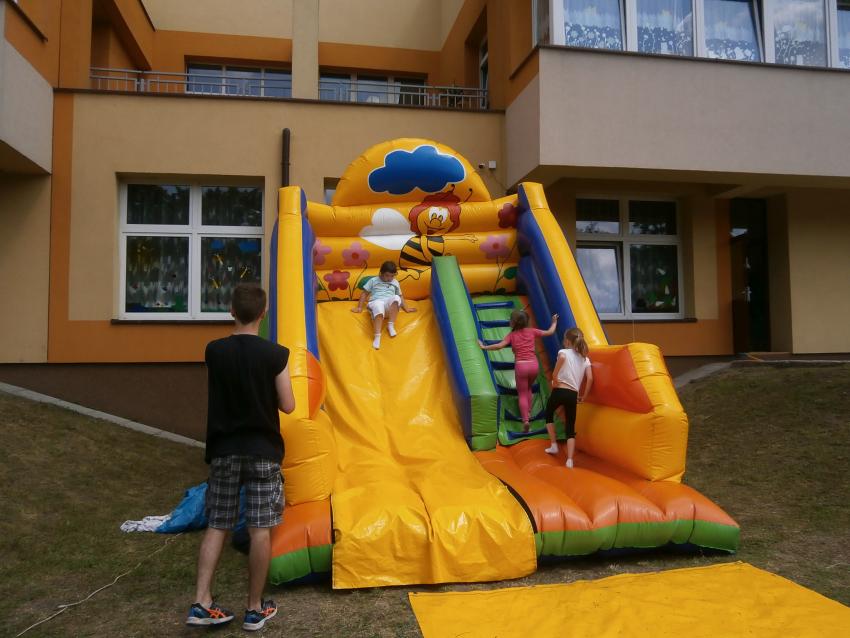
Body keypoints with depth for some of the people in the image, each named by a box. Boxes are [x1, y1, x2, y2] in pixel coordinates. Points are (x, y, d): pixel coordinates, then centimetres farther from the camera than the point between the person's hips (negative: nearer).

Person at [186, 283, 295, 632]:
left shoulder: (213, 351, -3)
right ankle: (255, 609, 14)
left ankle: (201, 603, 11)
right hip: (263, 450, -2)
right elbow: (287, 406, -6)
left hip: (223, 449, 3)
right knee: (260, 529, 4)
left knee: (216, 526, 13)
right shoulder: (274, 354, -10)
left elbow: (203, 398, 6)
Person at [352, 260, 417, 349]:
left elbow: (400, 296, 31)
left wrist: (406, 308, 19)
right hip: (376, 302, -2)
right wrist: (359, 307, 9)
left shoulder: (395, 282, 27)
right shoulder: (373, 280, 19)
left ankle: (391, 325, -33)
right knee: (379, 309, -43)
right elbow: (364, 293, 18)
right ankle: (377, 336, -54)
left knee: (396, 298, -37)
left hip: (390, 304, 2)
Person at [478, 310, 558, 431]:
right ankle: (528, 411, 26)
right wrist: (554, 323, 32)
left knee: (522, 394, 5)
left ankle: (525, 420, -9)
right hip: (534, 365, 3)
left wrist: (485, 347, -4)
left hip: (521, 366, -3)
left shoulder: (512, 335, 0)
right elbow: (550, 332, 14)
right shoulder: (532, 331, 7)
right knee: (528, 388, 29)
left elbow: (500, 345, -13)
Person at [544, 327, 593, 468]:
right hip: (573, 395, 3)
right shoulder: (585, 358, 11)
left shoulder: (564, 352, -1)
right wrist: (584, 396, 8)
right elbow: (590, 379, -2)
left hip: (559, 391, -3)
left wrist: (555, 383, -12)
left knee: (549, 414, 27)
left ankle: (553, 445, 24)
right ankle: (570, 460, -2)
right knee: (571, 428, 11)